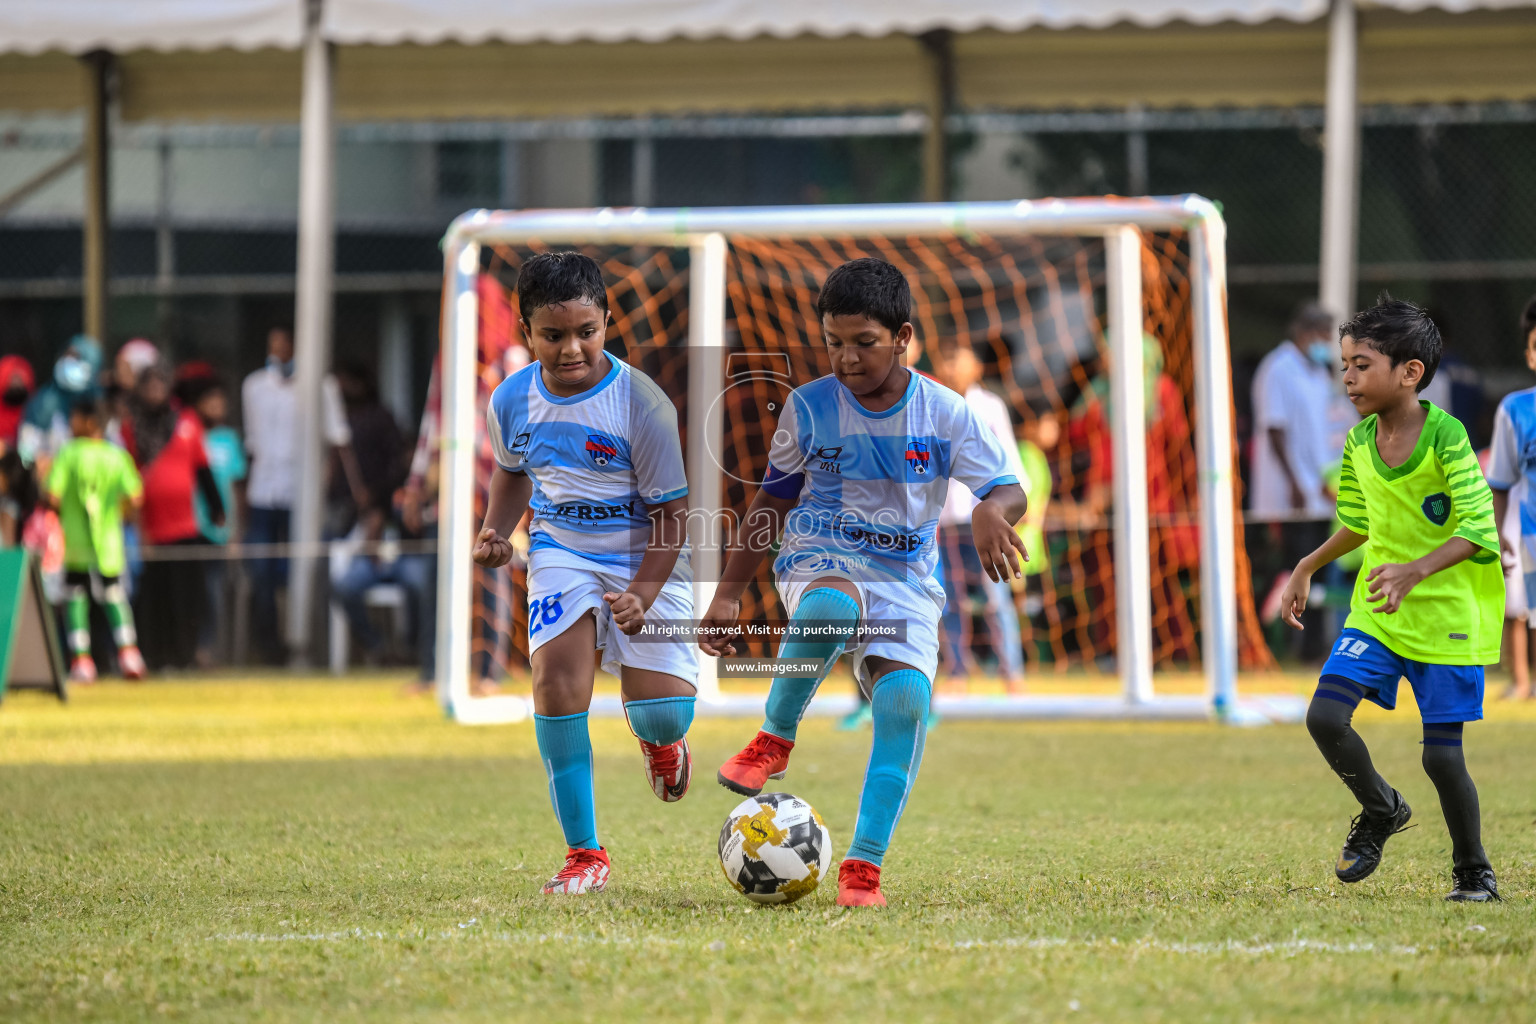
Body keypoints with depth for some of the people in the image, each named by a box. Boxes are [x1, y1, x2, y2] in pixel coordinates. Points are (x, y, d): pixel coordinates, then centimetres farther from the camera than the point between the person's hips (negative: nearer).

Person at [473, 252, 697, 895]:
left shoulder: (642, 404, -18)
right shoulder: (512, 401, -5)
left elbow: (673, 510, -12)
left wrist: (642, 595, -23)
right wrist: (496, 532, 0)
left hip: (647, 558, -2)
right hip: (562, 552, 2)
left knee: (665, 714, -12)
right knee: (557, 680, -21)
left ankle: (660, 742, 32)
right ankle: (583, 854, -10)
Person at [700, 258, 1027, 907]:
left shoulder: (944, 413, -1)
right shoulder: (808, 408, 2)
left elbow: (1007, 490, -3)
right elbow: (773, 501, 13)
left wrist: (992, 512, -28)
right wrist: (729, 592, 10)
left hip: (906, 582, 1)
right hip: (818, 563, -1)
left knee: (906, 698, -25)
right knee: (832, 605, -40)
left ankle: (862, 866, -21)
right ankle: (774, 740, -18)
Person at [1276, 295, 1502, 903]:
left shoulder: (1445, 436, -16)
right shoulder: (1358, 444, 3)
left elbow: (1476, 527, -22)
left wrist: (1417, 569, -35)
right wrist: (1306, 569, 20)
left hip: (1447, 614, -5)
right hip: (1376, 611, 5)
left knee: (1442, 754, -4)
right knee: (1324, 716, -11)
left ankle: (1472, 870, 19)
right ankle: (1381, 812, 16)